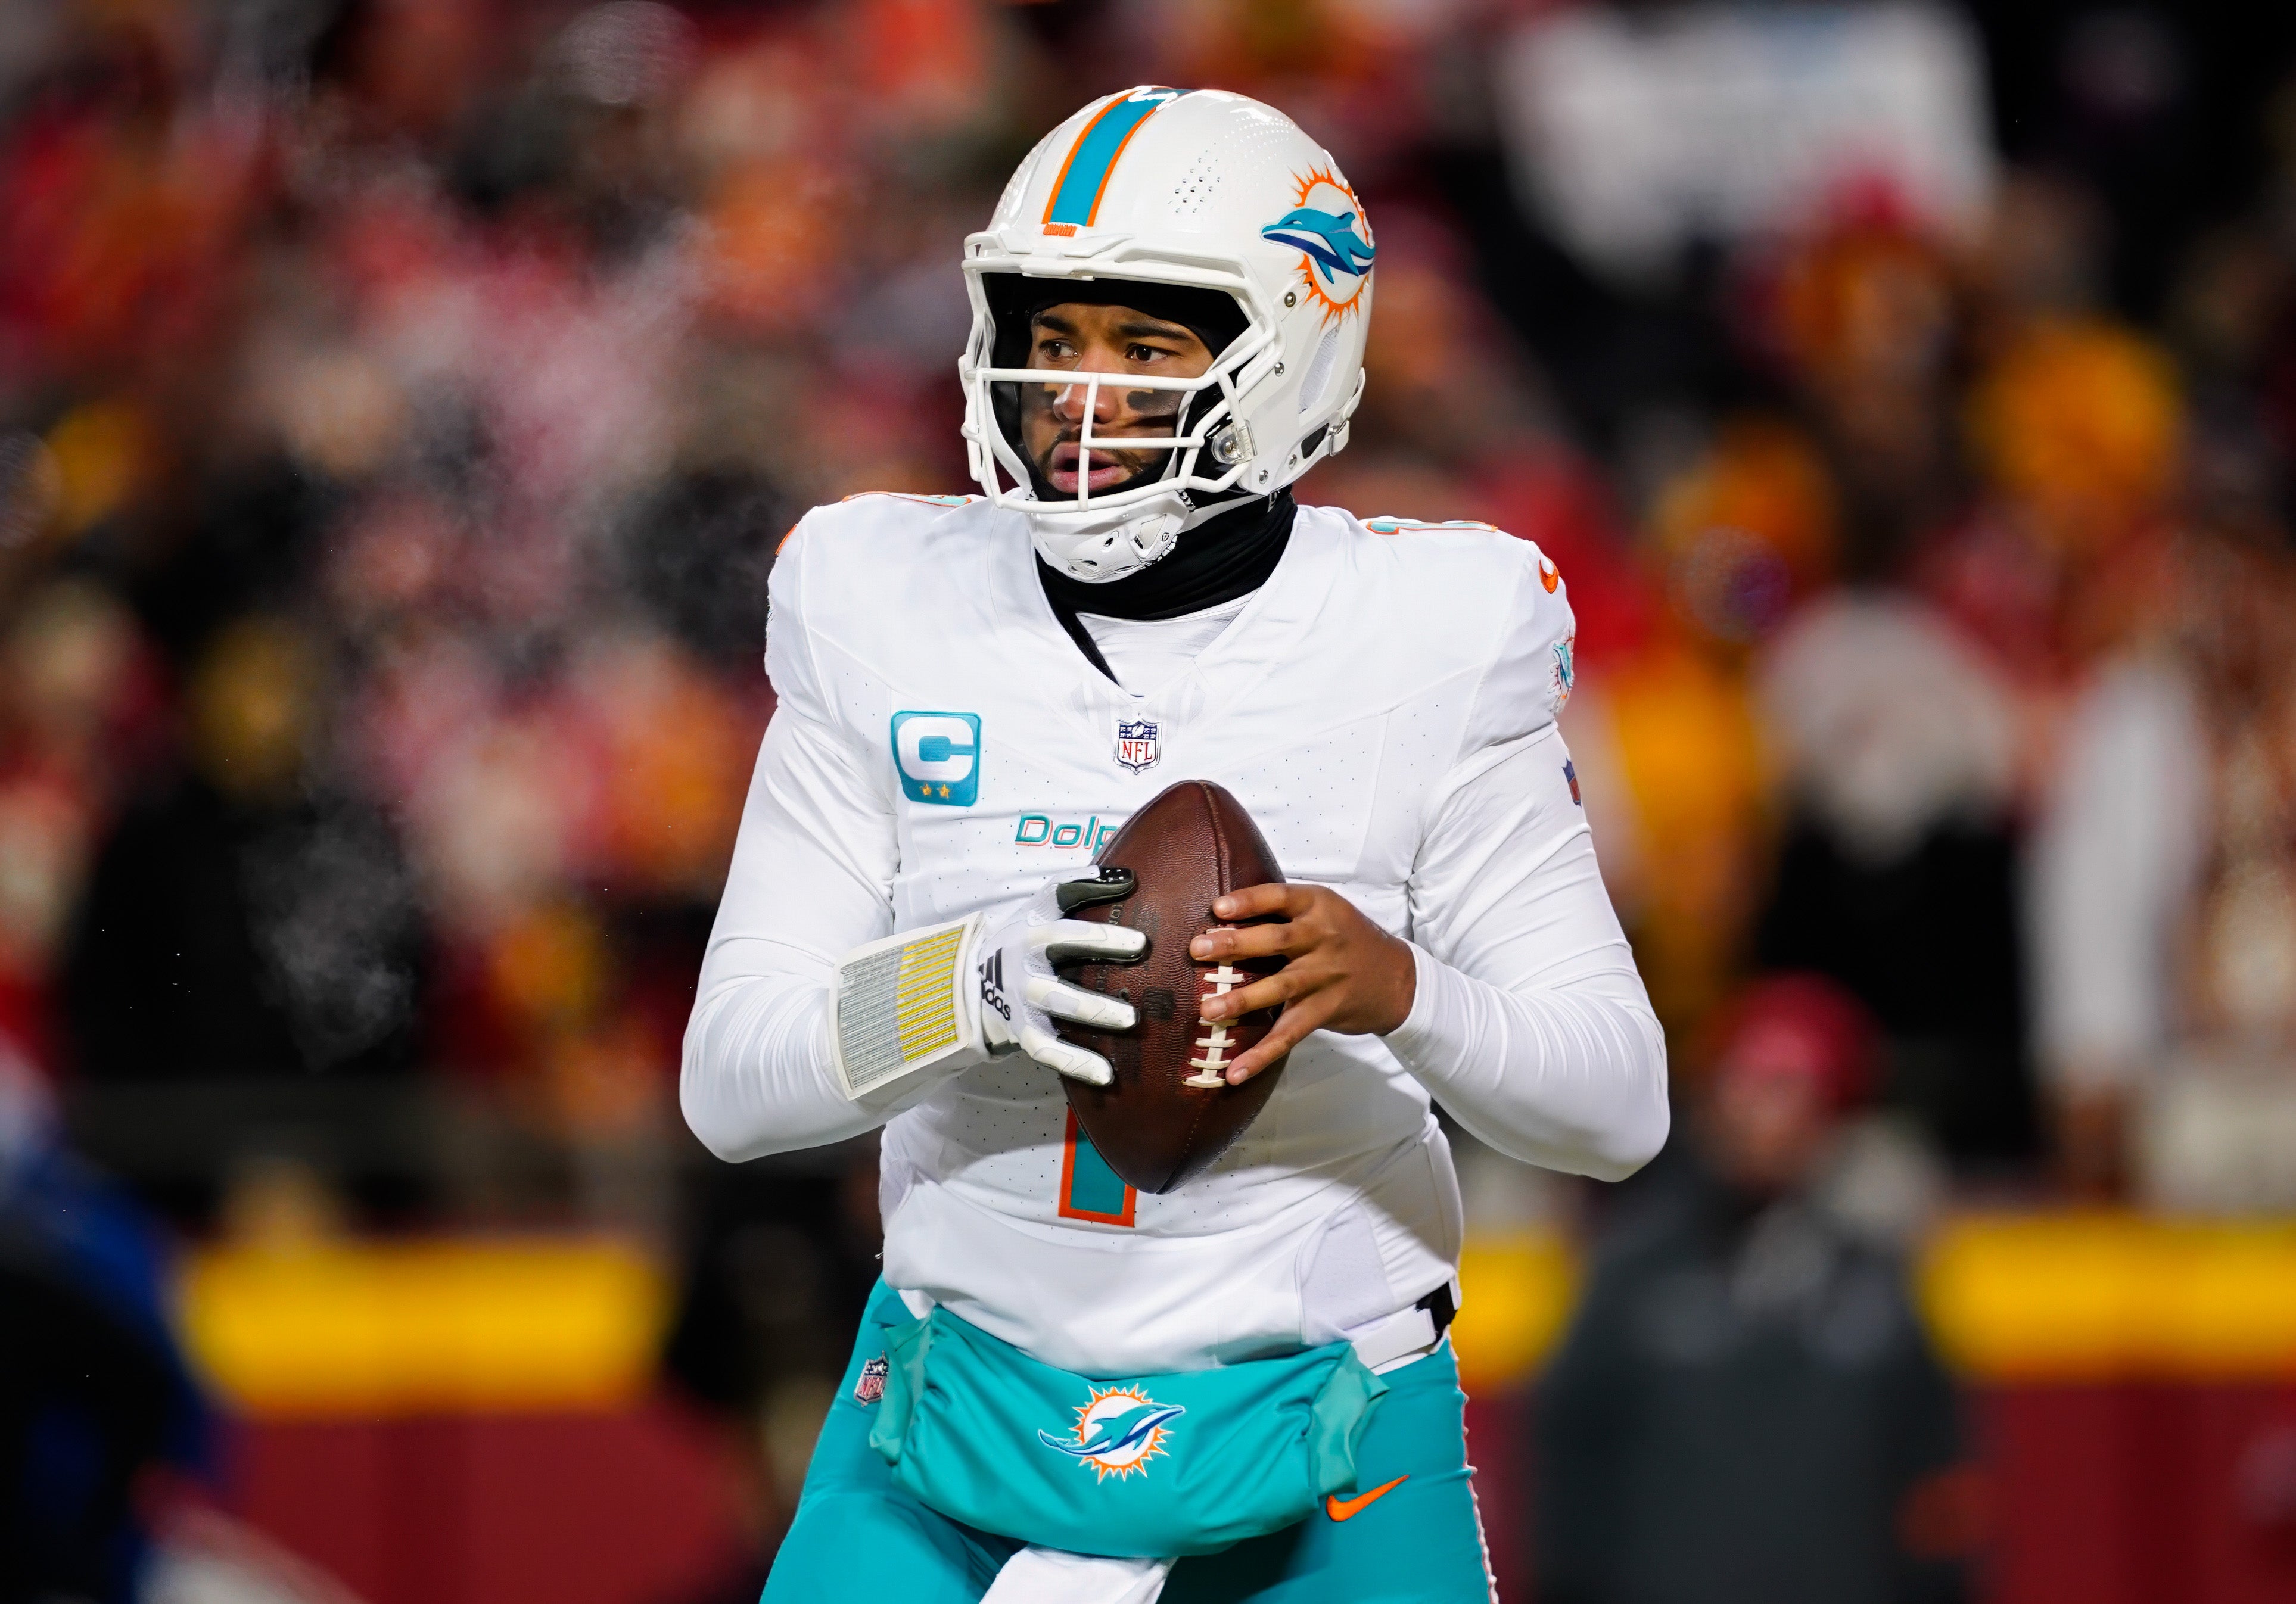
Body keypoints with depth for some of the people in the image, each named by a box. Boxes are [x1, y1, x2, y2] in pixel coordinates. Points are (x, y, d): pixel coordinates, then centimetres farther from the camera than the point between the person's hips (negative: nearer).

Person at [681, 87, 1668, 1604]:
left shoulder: (1425, 644, -8)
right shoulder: (891, 617, -3)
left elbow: (1621, 1099, -8)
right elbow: (730, 1079, -7)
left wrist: (1396, 987, -28)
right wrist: (975, 985, -28)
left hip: (1319, 1438, -1)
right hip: (960, 1411, 1)